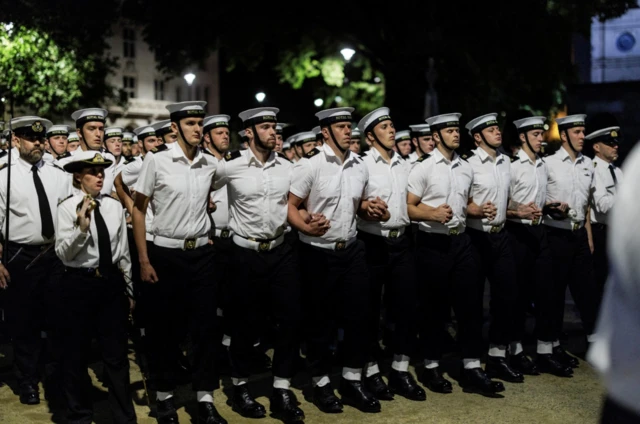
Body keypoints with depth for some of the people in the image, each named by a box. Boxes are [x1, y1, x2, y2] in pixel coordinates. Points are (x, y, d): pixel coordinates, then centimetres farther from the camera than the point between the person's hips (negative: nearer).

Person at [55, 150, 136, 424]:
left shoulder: (114, 207, 3)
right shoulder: (67, 208, -7)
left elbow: (123, 251, 9)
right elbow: (63, 254, -13)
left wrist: (129, 290, 13)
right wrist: (81, 228, -28)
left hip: (112, 283, 3)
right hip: (79, 284, -3)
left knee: (117, 354, 10)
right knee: (76, 355, 9)